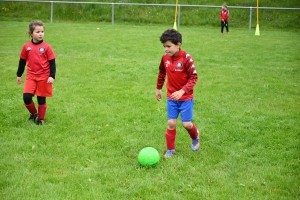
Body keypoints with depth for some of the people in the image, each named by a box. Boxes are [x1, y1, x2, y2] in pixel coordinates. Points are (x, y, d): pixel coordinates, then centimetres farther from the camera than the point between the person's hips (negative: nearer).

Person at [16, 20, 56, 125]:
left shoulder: (46, 47, -8)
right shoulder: (26, 46, -1)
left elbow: (52, 63, -5)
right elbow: (22, 61, 11)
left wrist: (52, 76, -13)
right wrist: (19, 75, 17)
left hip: (44, 77, -2)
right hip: (31, 76, 2)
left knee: (41, 99, 7)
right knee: (26, 97, -10)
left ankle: (41, 119, 25)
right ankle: (33, 113, 17)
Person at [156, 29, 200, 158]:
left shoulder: (186, 58, -20)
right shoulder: (165, 58, -4)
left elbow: (193, 78, -18)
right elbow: (162, 73, 15)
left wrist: (182, 91, -29)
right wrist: (158, 88, 21)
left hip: (186, 97, -4)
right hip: (171, 97, 4)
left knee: (186, 124, -2)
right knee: (171, 123, 1)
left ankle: (195, 137, 31)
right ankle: (170, 149, 16)